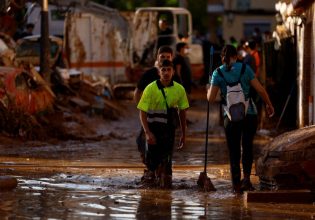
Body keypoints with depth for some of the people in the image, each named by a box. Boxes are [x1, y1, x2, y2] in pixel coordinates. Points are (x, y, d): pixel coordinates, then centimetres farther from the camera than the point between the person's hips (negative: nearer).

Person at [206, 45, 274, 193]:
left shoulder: (218, 73, -1)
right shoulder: (245, 68, 0)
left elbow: (211, 98, -5)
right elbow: (260, 89, -2)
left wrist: (208, 89, 16)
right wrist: (269, 104, 11)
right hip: (250, 114, 0)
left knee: (234, 151, 10)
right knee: (247, 147, 15)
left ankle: (236, 184, 8)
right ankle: (246, 177, -2)